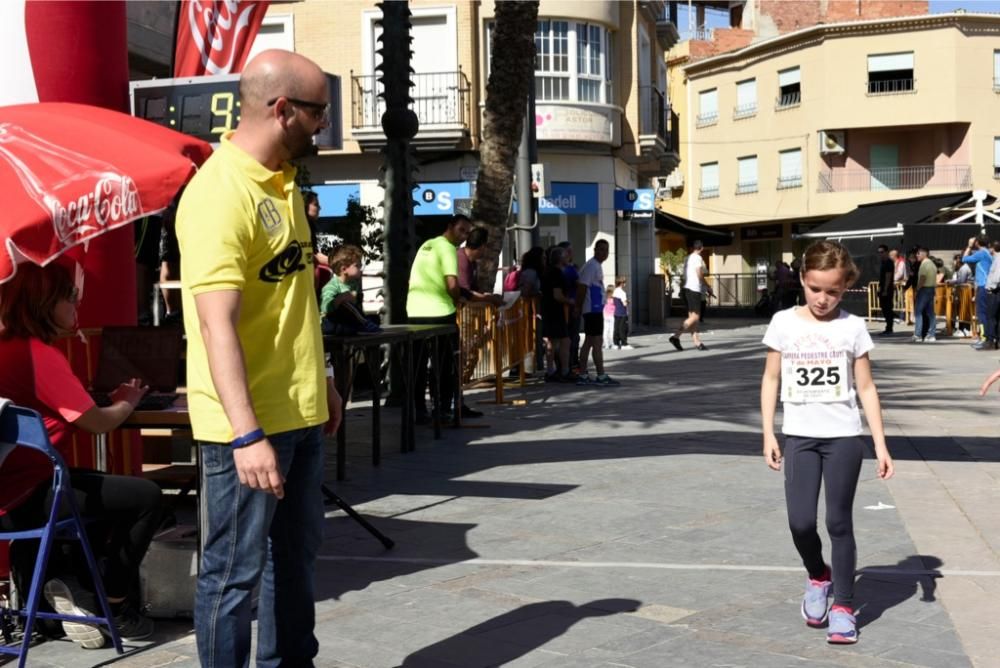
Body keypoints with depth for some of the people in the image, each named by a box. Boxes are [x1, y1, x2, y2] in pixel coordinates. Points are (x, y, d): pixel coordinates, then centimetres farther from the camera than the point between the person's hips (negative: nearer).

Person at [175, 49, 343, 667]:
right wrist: (246, 434, -30)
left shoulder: (283, 181, 11)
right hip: (250, 424, -9)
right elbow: (217, 325, -25)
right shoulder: (219, 193, -18)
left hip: (301, 412, 9)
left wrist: (321, 380, 21)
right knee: (235, 571, 4)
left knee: (297, 557, 19)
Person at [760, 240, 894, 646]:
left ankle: (843, 607, 14)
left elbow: (866, 388, 2)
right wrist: (768, 433, 1)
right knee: (800, 522, -3)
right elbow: (771, 379, 7)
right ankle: (818, 578, 27)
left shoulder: (852, 327, -2)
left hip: (843, 436, -1)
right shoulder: (784, 323, 0)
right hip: (799, 435, 1)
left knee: (839, 521, 2)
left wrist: (881, 444, -2)